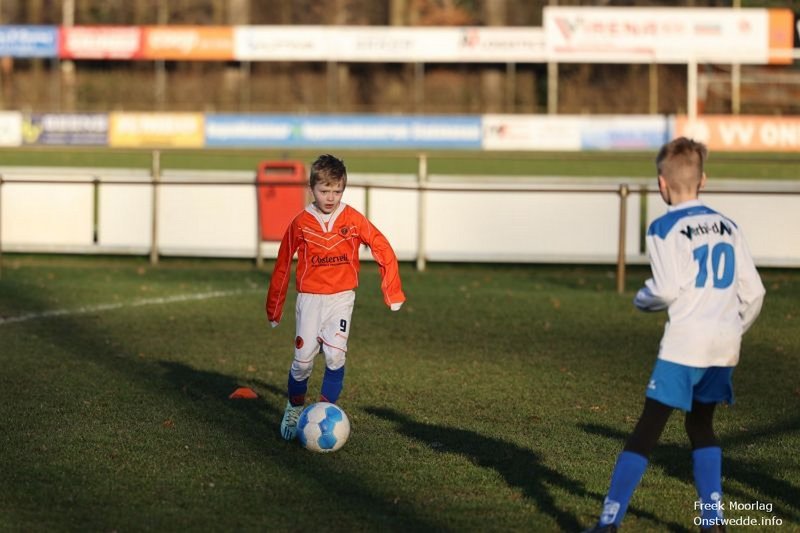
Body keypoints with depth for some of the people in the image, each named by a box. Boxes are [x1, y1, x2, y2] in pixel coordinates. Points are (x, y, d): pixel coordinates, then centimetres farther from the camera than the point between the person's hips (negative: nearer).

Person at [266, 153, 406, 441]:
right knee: (303, 358, -2)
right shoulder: (300, 223, -4)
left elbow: (383, 249, 0)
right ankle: (294, 409, 20)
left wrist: (392, 292, -3)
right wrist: (274, 307, 10)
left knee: (335, 354, -14)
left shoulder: (353, 220, -5)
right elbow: (282, 265, 5)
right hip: (310, 297, 0)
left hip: (341, 298, 0)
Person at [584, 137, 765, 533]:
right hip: (725, 344, 6)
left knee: (647, 430, -3)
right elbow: (753, 291, 11)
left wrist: (642, 299, 8)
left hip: (685, 343, -5)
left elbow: (667, 289, -13)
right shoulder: (728, 227, 13)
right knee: (701, 426, 20)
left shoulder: (664, 228, -4)